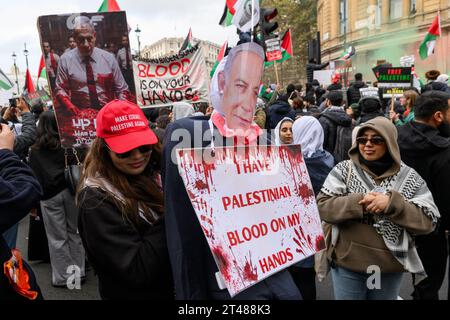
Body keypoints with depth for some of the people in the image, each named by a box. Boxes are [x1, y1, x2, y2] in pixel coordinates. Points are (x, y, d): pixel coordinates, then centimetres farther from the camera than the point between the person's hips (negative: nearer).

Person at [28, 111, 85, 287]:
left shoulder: (35, 150, 2)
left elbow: (32, 176, 4)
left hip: (49, 195, -1)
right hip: (69, 190, 1)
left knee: (57, 238, 4)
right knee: (74, 232, 10)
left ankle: (62, 276, 12)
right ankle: (78, 271, 18)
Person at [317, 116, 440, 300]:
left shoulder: (409, 177, -4)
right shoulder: (343, 170, -5)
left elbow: (428, 221, -9)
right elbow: (322, 206, -12)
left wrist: (392, 203, -23)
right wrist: (359, 202, -25)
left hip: (390, 267, 1)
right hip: (347, 263, -1)